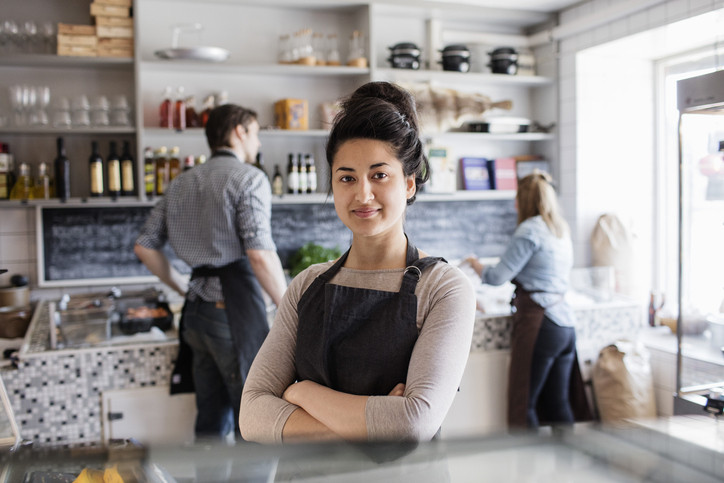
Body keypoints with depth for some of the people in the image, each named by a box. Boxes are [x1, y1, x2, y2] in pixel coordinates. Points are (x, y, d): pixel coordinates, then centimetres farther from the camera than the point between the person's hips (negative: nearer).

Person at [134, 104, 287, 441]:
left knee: (212, 422, 16)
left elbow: (145, 246, 15)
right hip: (234, 311, -7)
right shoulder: (248, 177, -7)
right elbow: (260, 254, -19)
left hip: (198, 311, 8)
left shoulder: (182, 183, 16)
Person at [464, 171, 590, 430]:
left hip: (539, 323, -9)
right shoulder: (562, 230, 16)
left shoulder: (530, 229, -9)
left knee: (522, 406, -2)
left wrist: (477, 265, 8)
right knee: (557, 404, 13)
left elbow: (498, 276, -10)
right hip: (565, 324, 9)